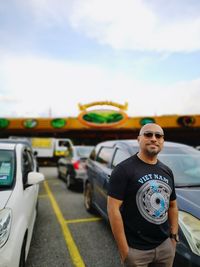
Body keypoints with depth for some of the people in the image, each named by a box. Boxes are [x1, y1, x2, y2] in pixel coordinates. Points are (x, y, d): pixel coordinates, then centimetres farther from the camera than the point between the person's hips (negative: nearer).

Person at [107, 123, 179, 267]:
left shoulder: (167, 171, 5)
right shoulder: (124, 169, -16)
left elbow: (173, 206, 13)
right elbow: (113, 209, -18)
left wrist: (174, 236, 7)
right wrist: (124, 250, -17)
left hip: (165, 245, 6)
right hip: (136, 249, -5)